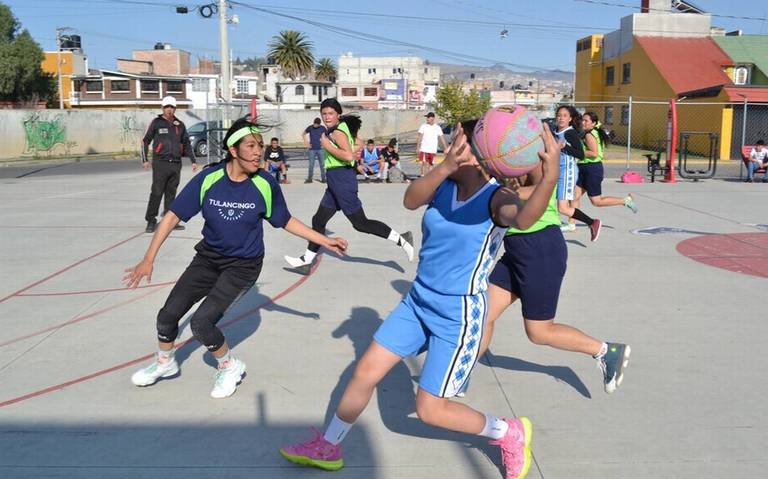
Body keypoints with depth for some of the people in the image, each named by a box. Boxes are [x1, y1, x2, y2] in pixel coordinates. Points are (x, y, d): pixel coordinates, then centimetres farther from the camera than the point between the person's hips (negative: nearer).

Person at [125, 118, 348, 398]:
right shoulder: (208, 178, -17)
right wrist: (149, 259, -14)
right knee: (167, 315, 5)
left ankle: (230, 367, 11)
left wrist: (324, 240, -2)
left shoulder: (265, 185, -17)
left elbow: (286, 222, -1)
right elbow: (173, 216, -11)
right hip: (208, 257, 3)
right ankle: (165, 363, 37)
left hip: (243, 264, -3)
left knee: (201, 322, -18)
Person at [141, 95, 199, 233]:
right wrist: (145, 160, -2)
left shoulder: (180, 125, 13)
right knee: (157, 192, -8)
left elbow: (187, 144, 20)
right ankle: (151, 221, -2)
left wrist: (193, 161, 15)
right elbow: (145, 141, 4)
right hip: (160, 163, -4)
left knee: (171, 193, 9)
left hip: (176, 164, 4)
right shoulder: (157, 123, 2)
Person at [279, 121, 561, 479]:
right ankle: (327, 448, 31)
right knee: (365, 372, 9)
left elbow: (524, 218, -40)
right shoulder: (442, 187, -2)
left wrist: (550, 177, -59)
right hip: (418, 301, 6)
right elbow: (410, 200, -24)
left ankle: (509, 433, 25)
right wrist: (444, 167, -40)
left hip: (459, 316, -6)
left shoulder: (496, 198, -17)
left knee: (430, 410, 1)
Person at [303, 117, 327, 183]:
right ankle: (309, 178, 9)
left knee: (322, 164, 1)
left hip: (320, 149, 0)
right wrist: (306, 143, 3)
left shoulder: (323, 128, -1)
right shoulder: (310, 128, -2)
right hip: (312, 149, 0)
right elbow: (304, 134, 12)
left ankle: (323, 178, 8)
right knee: (311, 164, 1)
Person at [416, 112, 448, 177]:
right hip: (424, 149, -3)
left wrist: (445, 148, 6)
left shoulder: (438, 128, 7)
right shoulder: (423, 126, 0)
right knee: (424, 163, -12)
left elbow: (442, 138, 10)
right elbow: (419, 137, -3)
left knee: (430, 164, 9)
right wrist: (417, 147, -11)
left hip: (433, 150, 3)